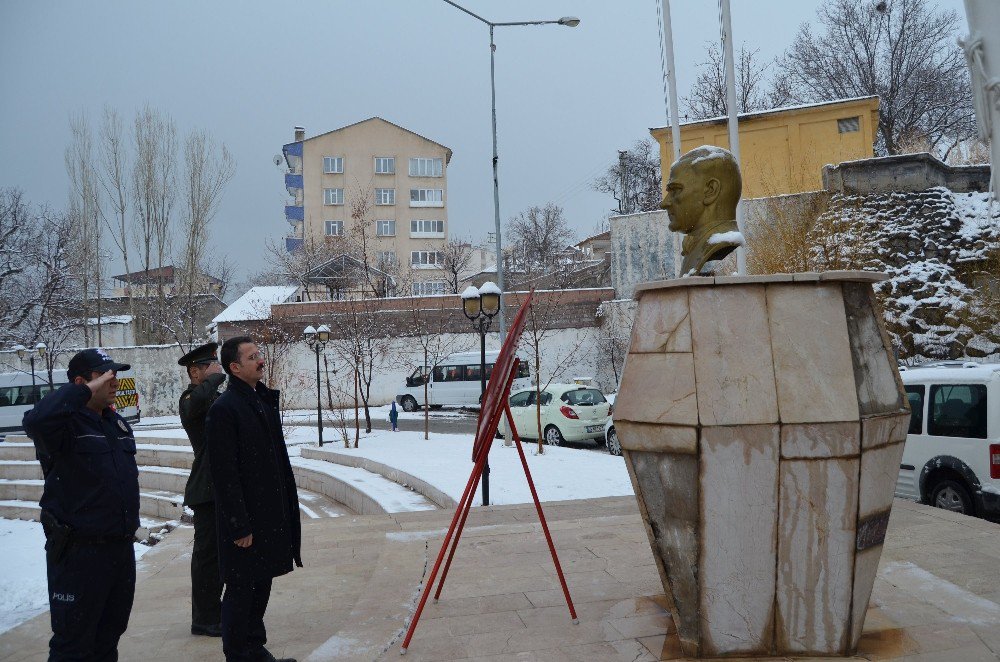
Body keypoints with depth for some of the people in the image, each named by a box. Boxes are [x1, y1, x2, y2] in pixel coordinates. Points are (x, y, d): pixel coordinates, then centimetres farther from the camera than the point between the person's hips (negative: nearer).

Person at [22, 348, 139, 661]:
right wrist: (86, 392, -29)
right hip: (79, 551, -8)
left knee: (110, 633, 20)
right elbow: (36, 420, -38)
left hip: (122, 546, 8)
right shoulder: (66, 423, -13)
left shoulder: (117, 422, 12)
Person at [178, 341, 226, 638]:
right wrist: (216, 378, -23)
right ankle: (204, 620, 10)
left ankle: (214, 611, 33)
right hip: (207, 489, -9)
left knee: (219, 552, 19)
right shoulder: (190, 399, -14)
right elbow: (198, 401, -40)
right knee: (207, 553, -1)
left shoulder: (217, 396, 14)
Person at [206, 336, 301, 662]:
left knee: (262, 584, 18)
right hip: (244, 518, -8)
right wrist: (239, 526, -19)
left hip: (271, 513, 8)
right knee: (241, 589, 3)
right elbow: (224, 474, -19)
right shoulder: (224, 409, -16)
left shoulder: (265, 401, 11)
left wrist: (287, 509, 14)